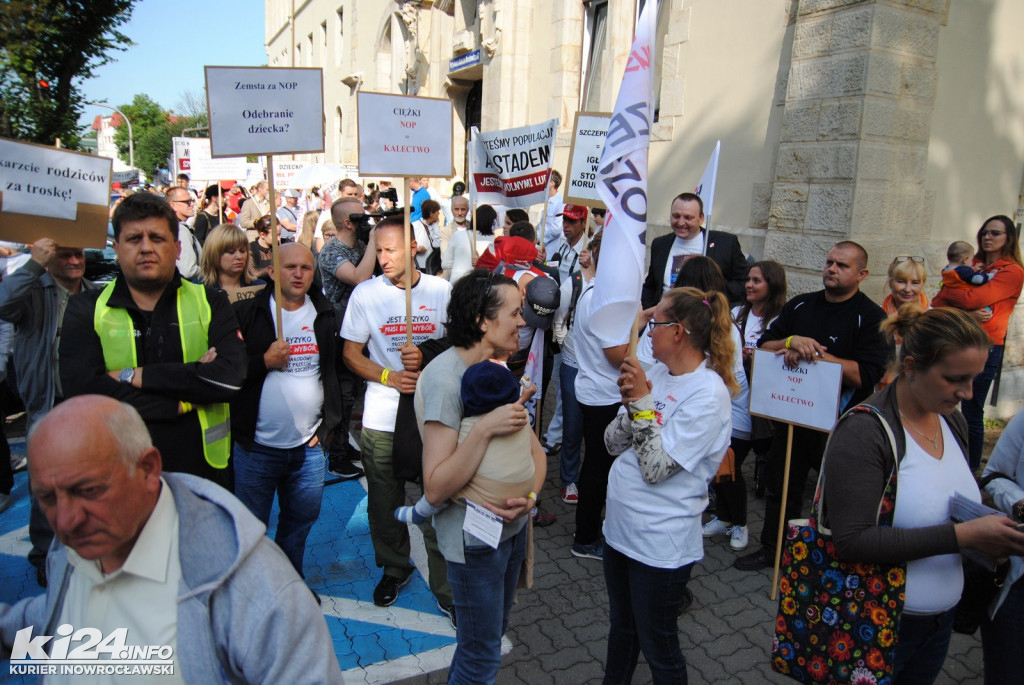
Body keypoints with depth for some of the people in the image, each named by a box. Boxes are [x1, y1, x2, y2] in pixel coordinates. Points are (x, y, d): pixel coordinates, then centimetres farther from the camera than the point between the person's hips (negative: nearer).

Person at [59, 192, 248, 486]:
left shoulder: (209, 303, -1)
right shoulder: (86, 309, 0)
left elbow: (231, 377, -17)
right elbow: (81, 390, -16)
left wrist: (136, 377, -17)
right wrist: (184, 401, -18)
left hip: (201, 468, 1)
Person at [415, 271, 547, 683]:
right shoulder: (445, 377, -24)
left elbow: (534, 449, 3)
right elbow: (435, 488, -28)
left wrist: (530, 497, -15)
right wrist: (485, 429, -37)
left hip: (512, 524, 8)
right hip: (475, 536, -8)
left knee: (491, 634, 26)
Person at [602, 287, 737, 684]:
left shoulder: (708, 394, -21)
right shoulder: (658, 373, 0)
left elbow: (656, 468, -24)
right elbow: (613, 444, 0)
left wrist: (641, 401, -23)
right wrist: (631, 401, -16)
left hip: (660, 543, -7)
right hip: (619, 527, 7)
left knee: (657, 646, 14)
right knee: (621, 628, 27)